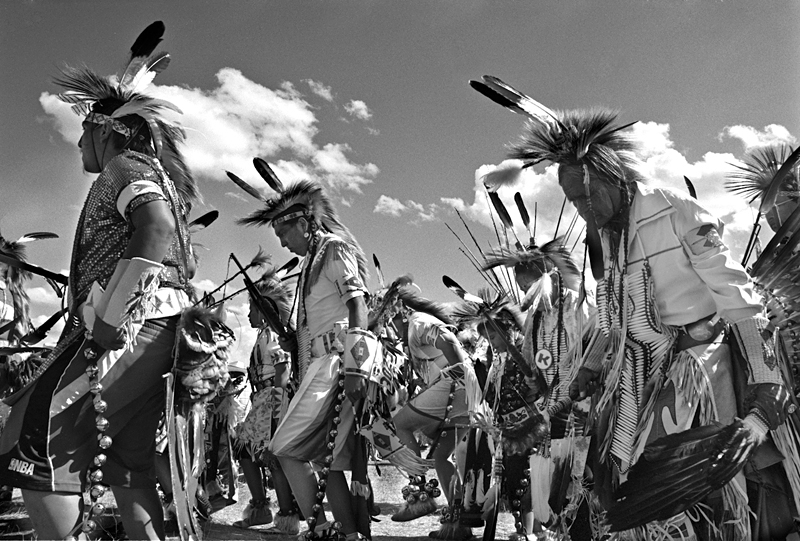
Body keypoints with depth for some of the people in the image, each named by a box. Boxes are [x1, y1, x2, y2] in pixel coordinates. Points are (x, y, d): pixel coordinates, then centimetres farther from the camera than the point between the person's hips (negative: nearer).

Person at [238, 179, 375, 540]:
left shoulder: (334, 247, -2)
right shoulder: (313, 261, 25)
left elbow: (358, 305, -14)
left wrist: (355, 367, -22)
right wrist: (292, 344, 13)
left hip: (335, 363, -9)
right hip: (321, 366, 9)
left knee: (285, 448, -11)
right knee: (329, 461, 7)